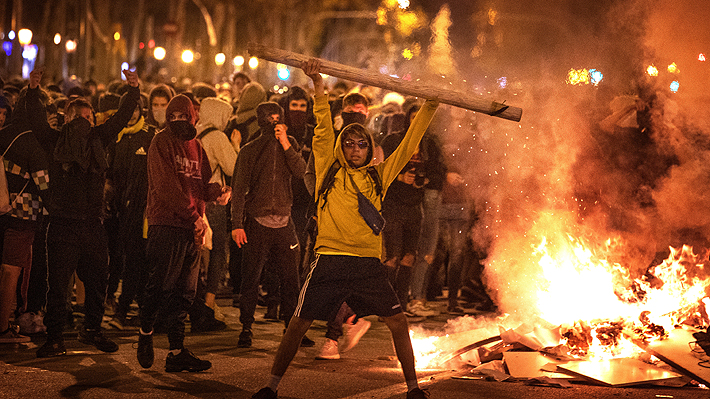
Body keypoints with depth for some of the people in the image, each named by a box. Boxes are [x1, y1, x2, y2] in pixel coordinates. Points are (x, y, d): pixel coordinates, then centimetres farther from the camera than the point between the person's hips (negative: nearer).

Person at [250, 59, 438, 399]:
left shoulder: (379, 176, 12)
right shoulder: (330, 171, 7)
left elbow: (409, 143, 13)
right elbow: (323, 130, 0)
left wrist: (430, 107, 10)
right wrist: (318, 86, -8)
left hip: (369, 264, 2)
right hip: (330, 260, -2)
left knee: (398, 322, 0)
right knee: (298, 323, 1)